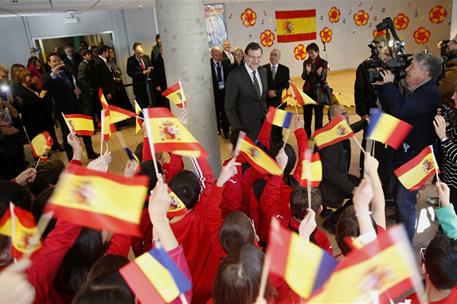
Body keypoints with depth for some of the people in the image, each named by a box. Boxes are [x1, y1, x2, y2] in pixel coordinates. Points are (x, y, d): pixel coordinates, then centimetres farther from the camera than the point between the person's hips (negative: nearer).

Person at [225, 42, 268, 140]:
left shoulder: (263, 71, 3)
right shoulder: (235, 75, -19)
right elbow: (229, 107, -15)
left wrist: (266, 114, 10)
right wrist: (238, 130, -17)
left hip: (264, 123, 6)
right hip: (246, 128, -6)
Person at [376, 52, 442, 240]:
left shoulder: (430, 94, -22)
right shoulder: (417, 91, 9)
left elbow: (399, 109, -35)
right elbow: (391, 108, 9)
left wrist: (389, 84, -21)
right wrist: (382, 86, -1)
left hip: (415, 159, -10)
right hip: (405, 154, 10)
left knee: (405, 203, -1)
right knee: (401, 198, 24)